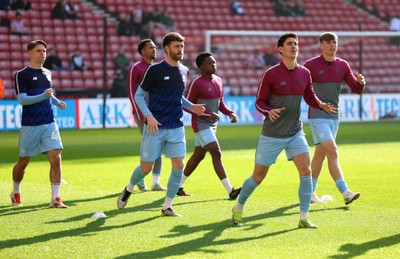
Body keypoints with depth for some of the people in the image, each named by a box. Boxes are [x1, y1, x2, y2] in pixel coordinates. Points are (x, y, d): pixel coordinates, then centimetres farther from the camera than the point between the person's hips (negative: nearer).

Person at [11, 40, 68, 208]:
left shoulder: (47, 73, 14)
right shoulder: (21, 75, -5)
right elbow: (22, 99, -14)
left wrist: (57, 102, 10)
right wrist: (44, 96, -24)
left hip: (49, 124, 4)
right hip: (30, 125, -4)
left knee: (56, 158, -10)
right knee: (23, 162, 7)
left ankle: (55, 199, -9)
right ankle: (15, 193, 32)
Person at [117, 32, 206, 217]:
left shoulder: (184, 71, 9)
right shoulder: (155, 70, -8)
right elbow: (139, 95, -3)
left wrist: (190, 106, 7)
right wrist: (149, 116, -16)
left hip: (176, 128, 5)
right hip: (155, 127, -5)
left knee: (178, 165, -6)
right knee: (146, 168, 1)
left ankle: (167, 207, 5)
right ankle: (129, 189, 32)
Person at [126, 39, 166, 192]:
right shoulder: (136, 68, -6)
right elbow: (131, 93, -9)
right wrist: (140, 115, -15)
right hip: (142, 113, -6)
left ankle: (156, 182, 5)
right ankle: (140, 179, 2)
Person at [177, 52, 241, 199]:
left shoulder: (218, 81, 9)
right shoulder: (197, 83, -15)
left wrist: (230, 113, -1)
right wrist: (207, 114, -21)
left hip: (212, 124, 9)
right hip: (201, 124, -9)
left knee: (198, 155, 15)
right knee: (216, 153, -17)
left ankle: (179, 186, 29)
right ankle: (230, 191, -21)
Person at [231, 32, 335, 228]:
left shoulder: (304, 73, 3)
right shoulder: (271, 74, -10)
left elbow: (310, 98, 14)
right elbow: (259, 102, -6)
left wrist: (322, 105, -7)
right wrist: (269, 111, -27)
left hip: (295, 133, 4)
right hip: (272, 135, -3)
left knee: (306, 171, -13)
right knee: (258, 176, 5)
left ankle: (303, 219, -7)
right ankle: (238, 208, 29)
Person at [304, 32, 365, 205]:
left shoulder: (343, 65, 6)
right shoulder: (311, 65, -7)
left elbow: (356, 90, 4)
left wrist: (361, 82, -17)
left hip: (334, 116, 6)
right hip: (318, 117, -6)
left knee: (320, 154, 14)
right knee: (332, 152, -16)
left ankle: (309, 191, 25)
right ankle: (345, 192, -22)